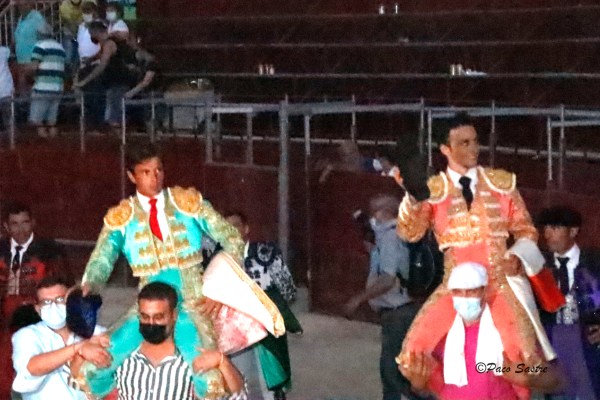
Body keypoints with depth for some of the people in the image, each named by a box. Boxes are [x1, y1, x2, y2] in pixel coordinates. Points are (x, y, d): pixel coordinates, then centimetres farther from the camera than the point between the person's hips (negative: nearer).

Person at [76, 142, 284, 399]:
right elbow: (101, 261, -5)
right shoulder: (121, 218, 4)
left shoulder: (188, 202, 3)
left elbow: (232, 241, 2)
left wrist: (219, 288, -9)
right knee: (93, 368, -14)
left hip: (193, 304, -2)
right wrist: (88, 285, -28)